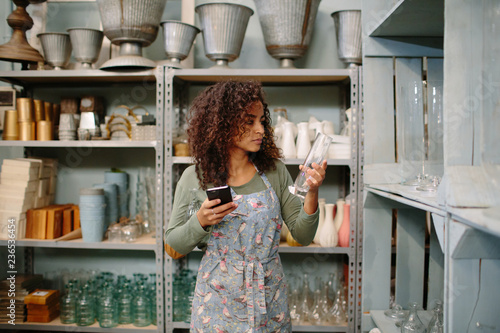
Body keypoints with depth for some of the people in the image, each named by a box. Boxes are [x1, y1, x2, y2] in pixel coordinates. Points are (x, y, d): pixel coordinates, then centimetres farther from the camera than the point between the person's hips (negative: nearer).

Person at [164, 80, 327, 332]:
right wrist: (200, 221, -20)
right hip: (217, 301, -1)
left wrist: (311, 193, -17)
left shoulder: (274, 171, -4)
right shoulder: (195, 178, -8)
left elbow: (302, 235, -2)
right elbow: (174, 245, -2)